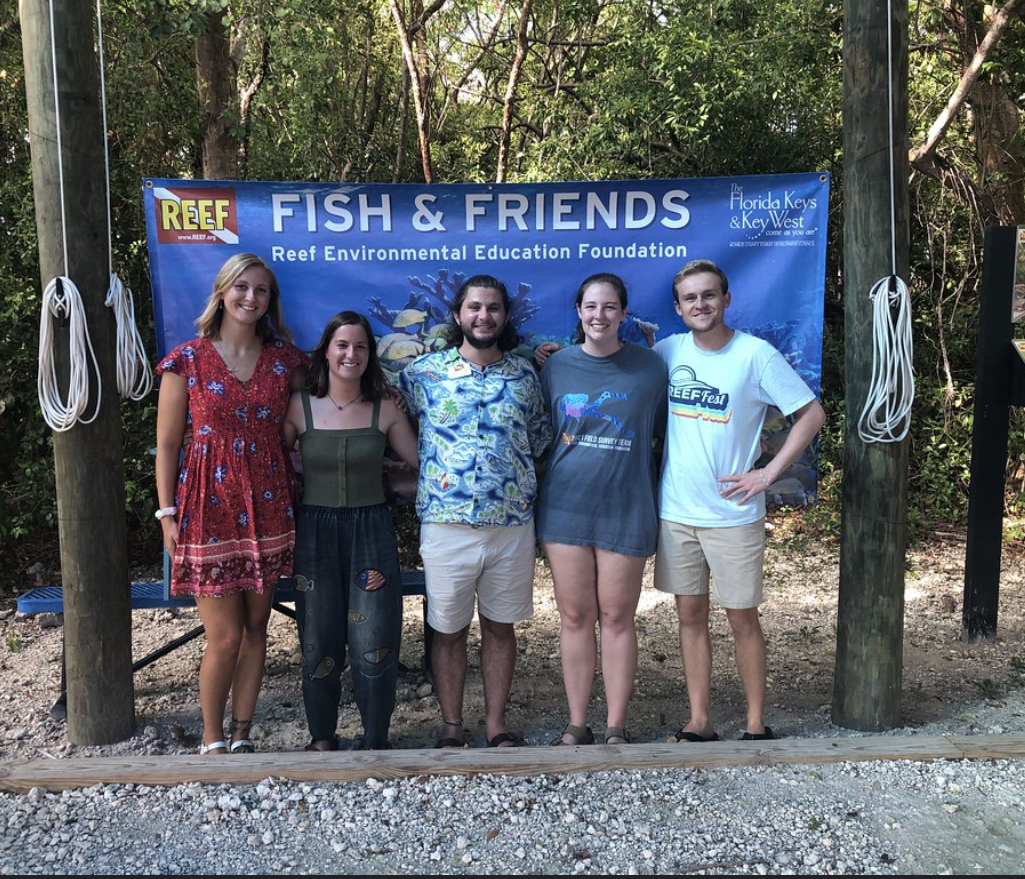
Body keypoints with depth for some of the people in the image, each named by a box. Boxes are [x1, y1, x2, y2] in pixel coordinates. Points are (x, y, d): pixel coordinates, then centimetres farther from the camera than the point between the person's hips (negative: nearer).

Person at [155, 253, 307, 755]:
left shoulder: (285, 358, 5)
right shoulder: (188, 361, -3)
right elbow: (167, 445, -1)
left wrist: (300, 500, 3)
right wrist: (167, 514, -4)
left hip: (267, 509, 3)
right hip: (209, 509, -3)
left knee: (256, 628, 10)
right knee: (225, 636, 0)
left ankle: (241, 737, 25)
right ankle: (212, 741, 21)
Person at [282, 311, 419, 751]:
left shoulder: (385, 410, 2)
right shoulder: (300, 406, 0)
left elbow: (423, 463, 6)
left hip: (371, 529, 0)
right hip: (316, 530, 0)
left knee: (374, 644, 0)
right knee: (319, 644, 8)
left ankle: (375, 740, 19)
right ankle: (321, 738, 27)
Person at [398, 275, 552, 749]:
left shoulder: (524, 374, 6)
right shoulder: (423, 372, -1)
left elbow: (541, 436, 18)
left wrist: (518, 477, 7)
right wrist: (417, 479, 5)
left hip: (513, 525, 2)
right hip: (446, 525, -2)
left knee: (500, 627, 13)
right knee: (449, 631, 9)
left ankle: (496, 723, 28)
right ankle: (451, 725, 27)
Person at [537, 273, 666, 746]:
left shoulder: (649, 366, 0)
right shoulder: (556, 366, 5)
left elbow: (664, 433, 6)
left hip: (625, 510, -2)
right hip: (565, 507, 2)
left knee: (616, 618, 5)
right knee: (575, 617, 8)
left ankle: (616, 726, 19)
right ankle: (576, 723, 21)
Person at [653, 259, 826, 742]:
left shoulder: (756, 354, -8)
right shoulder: (667, 352, 3)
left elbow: (812, 413, -6)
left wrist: (768, 473, -10)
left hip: (733, 515, -3)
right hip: (675, 511, 4)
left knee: (742, 617, 7)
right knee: (690, 615, 10)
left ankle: (757, 723, 21)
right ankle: (699, 721, 21)